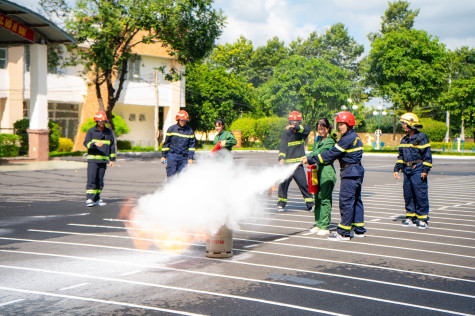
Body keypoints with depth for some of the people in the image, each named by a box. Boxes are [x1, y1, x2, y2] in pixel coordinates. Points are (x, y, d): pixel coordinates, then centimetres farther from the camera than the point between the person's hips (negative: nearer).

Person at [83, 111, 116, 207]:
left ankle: (97, 199, 13)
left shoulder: (109, 132, 10)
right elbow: (86, 143, -7)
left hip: (103, 160, 3)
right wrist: (95, 144, -26)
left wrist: (112, 159, 9)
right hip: (92, 159, -3)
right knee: (91, 179, -11)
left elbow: (112, 146, 14)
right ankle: (89, 199, -11)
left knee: (100, 180, 6)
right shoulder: (91, 131, 1)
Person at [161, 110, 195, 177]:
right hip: (172, 155, -1)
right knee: (171, 174, -6)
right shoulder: (171, 129, 3)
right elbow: (166, 143, 9)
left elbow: (191, 145, 11)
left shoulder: (189, 131, 6)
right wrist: (163, 156, 7)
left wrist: (190, 158, 5)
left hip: (183, 157, 1)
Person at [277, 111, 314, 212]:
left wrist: (295, 127, -30)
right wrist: (281, 158, -25)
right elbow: (283, 147, -8)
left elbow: (307, 130, -16)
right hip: (287, 164, 0)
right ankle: (281, 204, 12)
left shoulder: (301, 132, 8)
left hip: (298, 164, 0)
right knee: (283, 183, -3)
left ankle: (310, 204, 8)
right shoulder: (286, 134, 4)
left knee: (303, 184, -3)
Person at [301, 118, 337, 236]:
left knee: (325, 199, -6)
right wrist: (307, 158, -12)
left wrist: (308, 157, -33)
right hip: (317, 171, 8)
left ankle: (324, 227, -4)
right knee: (317, 199, 10)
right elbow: (314, 151, 10)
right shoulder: (317, 140, 17)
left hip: (327, 171, -8)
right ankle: (318, 224, 17)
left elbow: (321, 151, -21)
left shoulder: (331, 141, -7)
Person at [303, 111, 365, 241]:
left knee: (346, 202, -7)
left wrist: (310, 159, -13)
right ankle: (359, 230, 19)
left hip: (349, 172, -10)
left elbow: (331, 154, -17)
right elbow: (336, 153, 18)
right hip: (357, 172, 10)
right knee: (356, 201, 13)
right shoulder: (355, 137, 15)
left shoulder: (347, 139, -16)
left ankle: (343, 233, -5)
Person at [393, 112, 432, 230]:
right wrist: (396, 169, 13)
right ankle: (410, 217, 17)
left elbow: (427, 155, -8)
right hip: (407, 170, 7)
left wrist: (425, 170, -13)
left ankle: (422, 219, 1)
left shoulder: (421, 137, -6)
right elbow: (401, 156, 21)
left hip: (418, 169, -7)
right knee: (408, 194, 8)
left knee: (420, 194, -6)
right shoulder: (404, 140, 15)